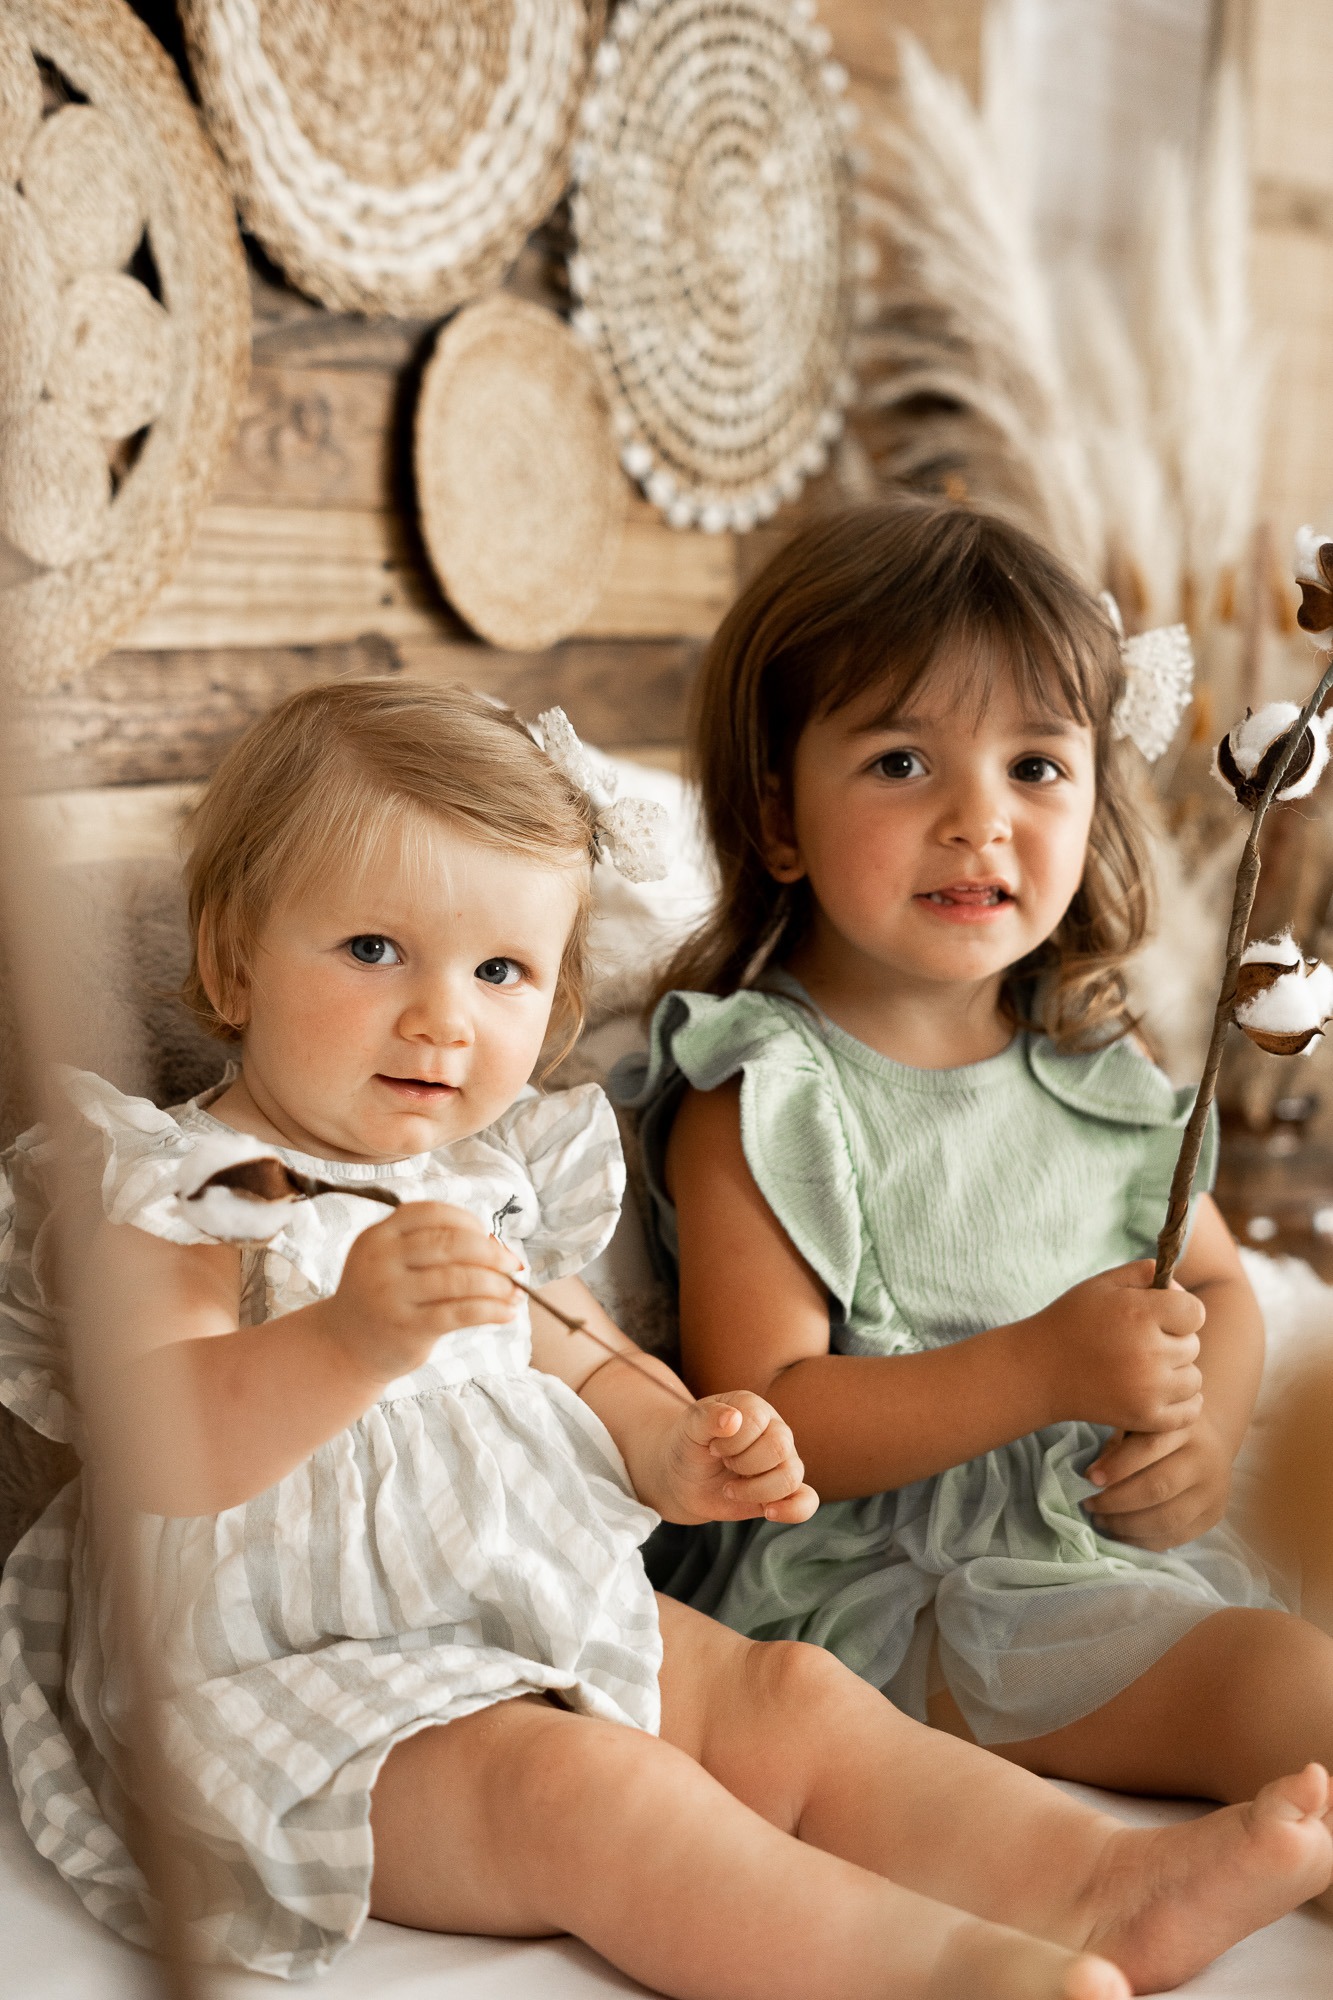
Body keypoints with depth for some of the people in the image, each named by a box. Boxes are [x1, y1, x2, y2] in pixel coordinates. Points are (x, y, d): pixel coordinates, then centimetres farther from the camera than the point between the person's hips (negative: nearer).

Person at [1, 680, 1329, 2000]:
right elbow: (162, 1450, -26)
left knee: (793, 1696, -9)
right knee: (565, 1781, -31)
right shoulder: (169, 1198, -11)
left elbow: (578, 1364, 22)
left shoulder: (490, 1189, 12)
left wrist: (670, 1449, -2)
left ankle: (1112, 1881, -17)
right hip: (298, 1680, -7)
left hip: (549, 1621, 8)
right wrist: (354, 1338, -45)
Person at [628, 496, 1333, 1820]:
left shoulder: (1096, 1058, 7)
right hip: (884, 1592, -7)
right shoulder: (761, 1102, -14)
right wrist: (1043, 1371, -27)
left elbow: (1217, 1282, 15)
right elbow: (763, 1421, -18)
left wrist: (1206, 1426, -8)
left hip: (1127, 1544, 7)